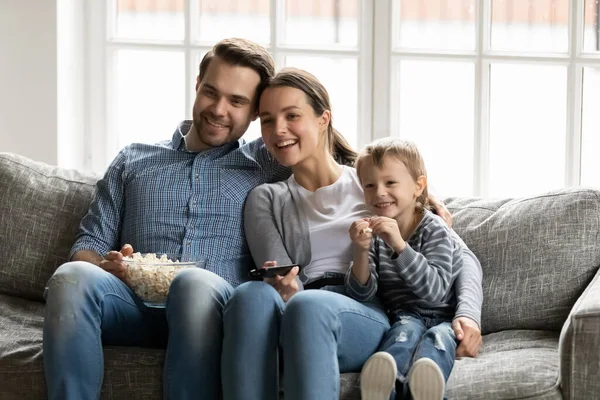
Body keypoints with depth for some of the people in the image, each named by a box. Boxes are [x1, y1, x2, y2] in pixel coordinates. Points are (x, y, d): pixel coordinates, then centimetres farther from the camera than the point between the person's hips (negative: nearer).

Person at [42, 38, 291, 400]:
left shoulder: (266, 165, 22)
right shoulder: (133, 161, 26)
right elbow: (87, 247, 19)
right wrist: (107, 266, -3)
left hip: (215, 312, -2)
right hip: (136, 305, 2)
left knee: (197, 283, -39)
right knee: (72, 277, -32)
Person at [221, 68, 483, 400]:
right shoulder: (266, 200, 23)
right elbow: (282, 283, 6)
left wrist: (468, 314, -6)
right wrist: (284, 289, -20)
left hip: (371, 318, -1)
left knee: (307, 306, -39)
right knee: (250, 294, -37)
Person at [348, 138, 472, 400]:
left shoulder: (434, 230, -5)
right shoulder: (374, 233, 8)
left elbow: (434, 291, -20)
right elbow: (361, 294, -2)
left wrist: (399, 245, -31)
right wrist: (361, 251, -21)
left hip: (442, 318, -2)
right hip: (403, 318, 2)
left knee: (439, 337, -35)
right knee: (408, 328, -32)